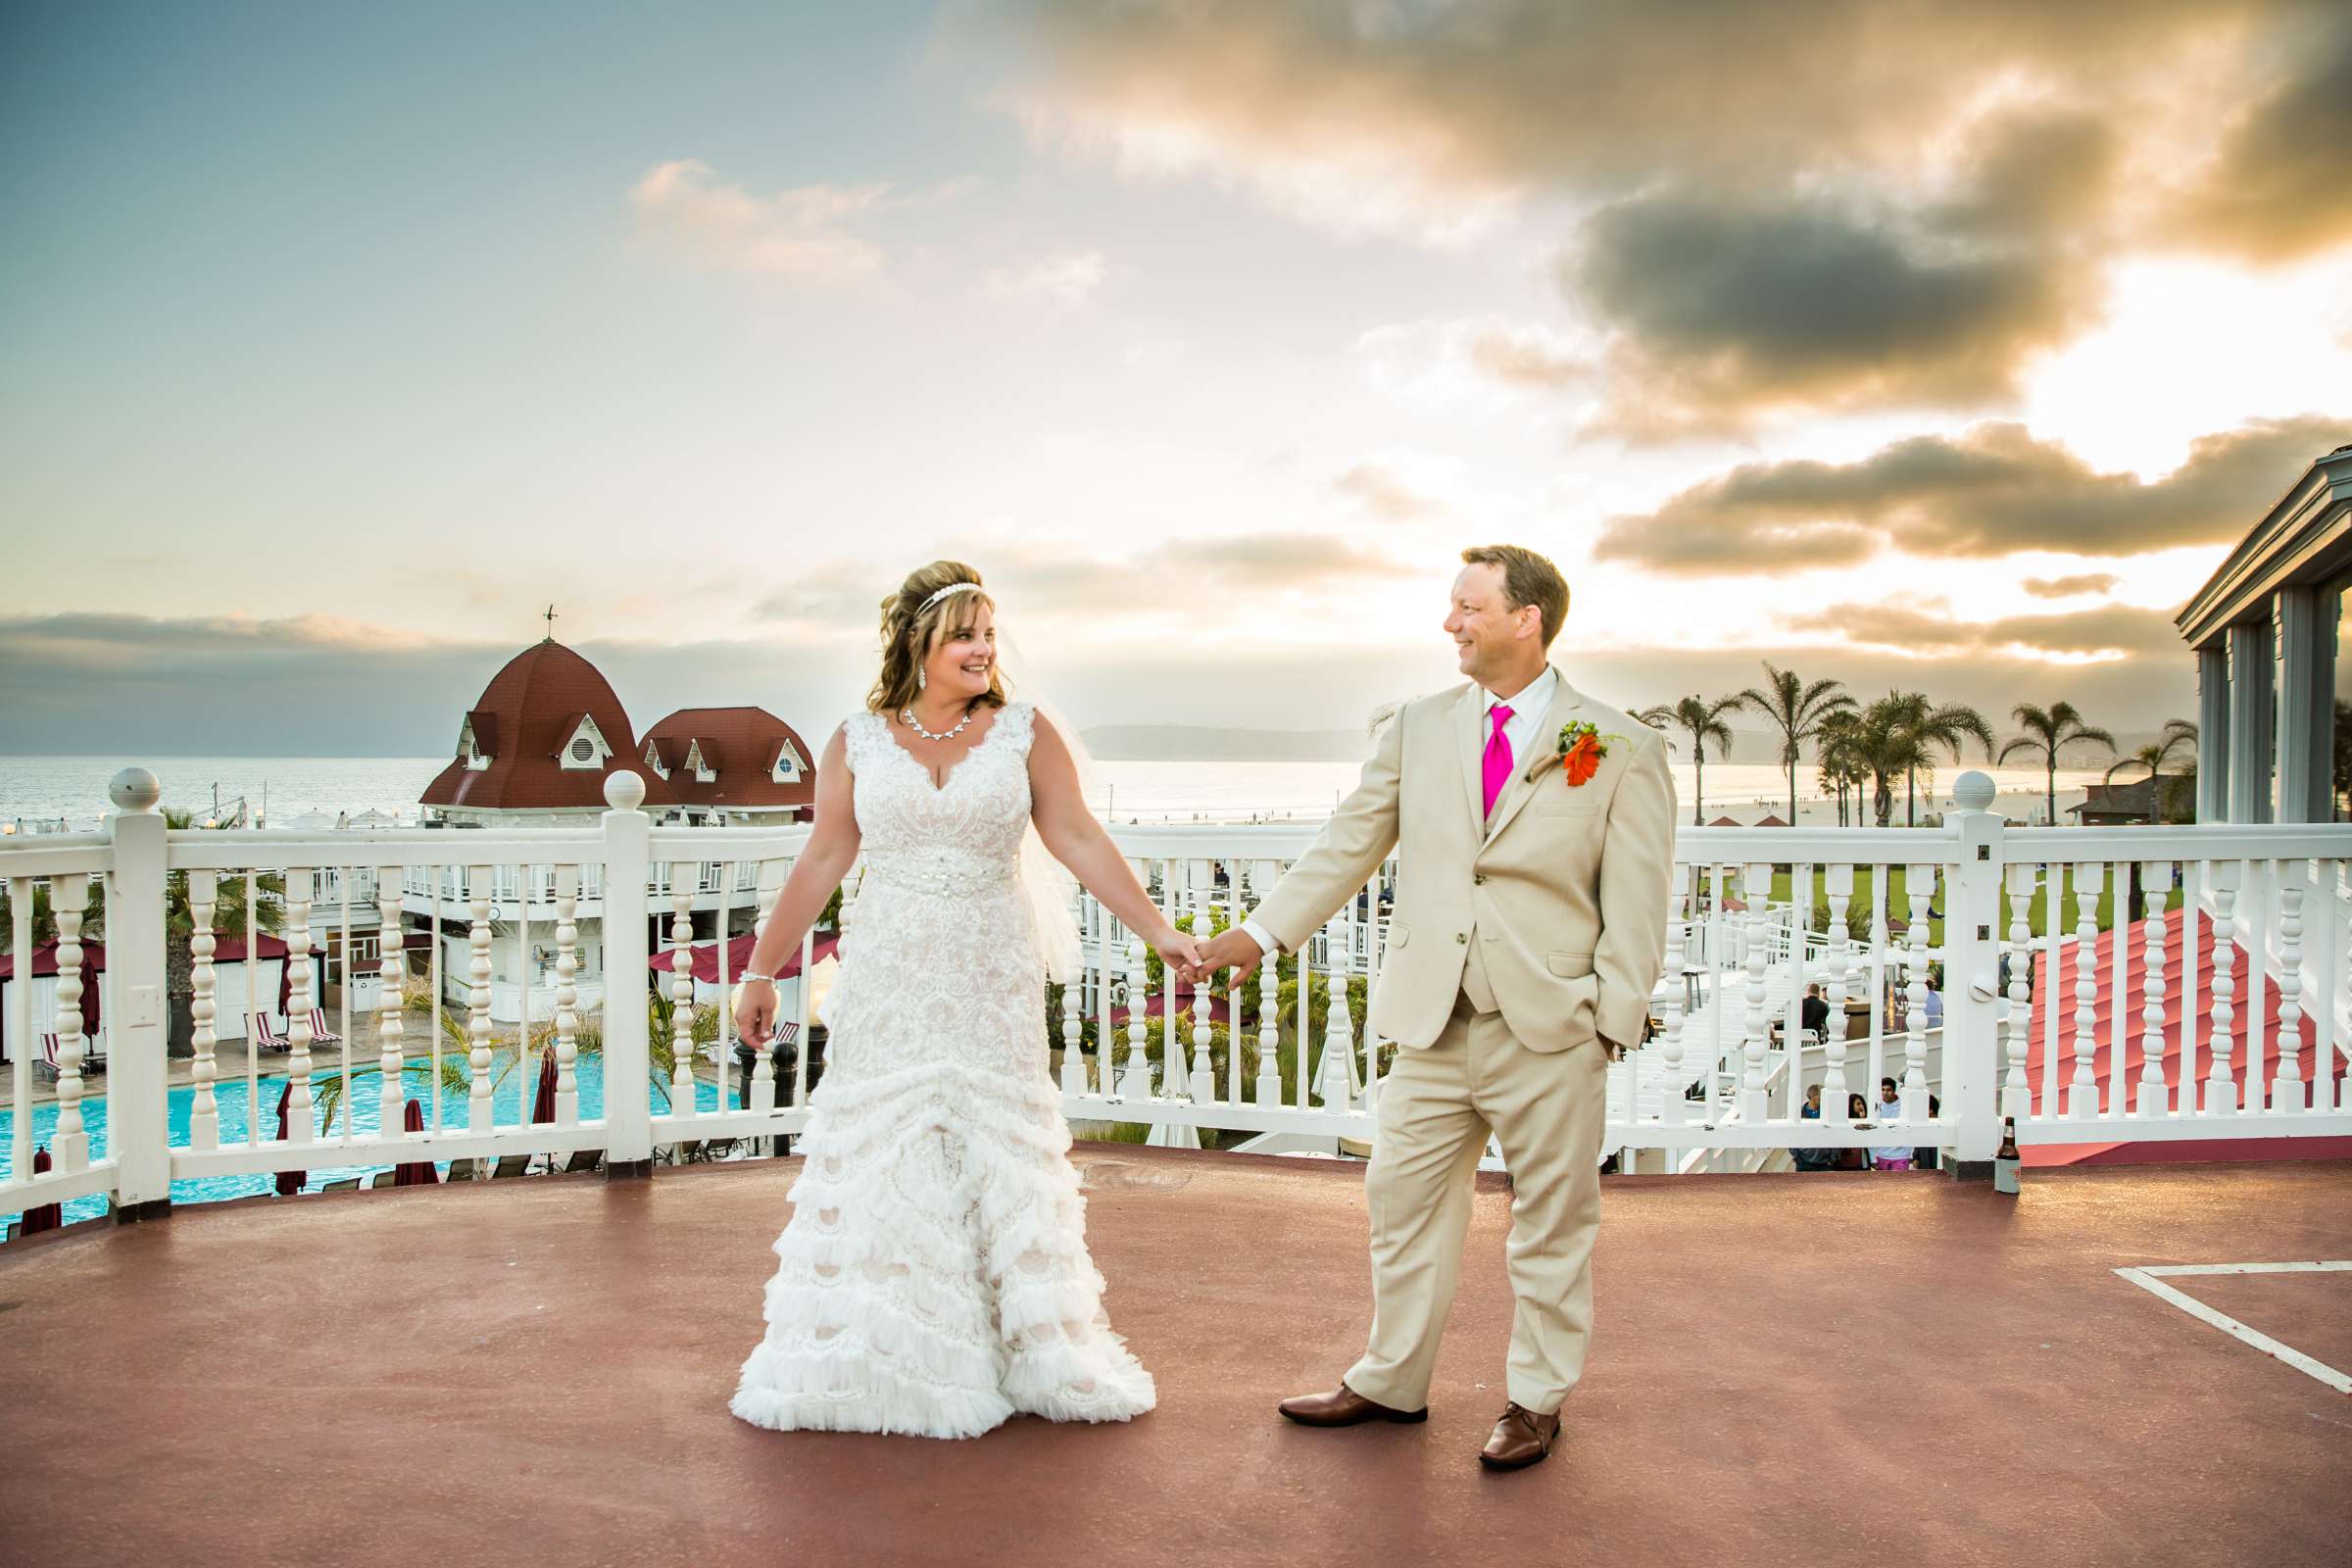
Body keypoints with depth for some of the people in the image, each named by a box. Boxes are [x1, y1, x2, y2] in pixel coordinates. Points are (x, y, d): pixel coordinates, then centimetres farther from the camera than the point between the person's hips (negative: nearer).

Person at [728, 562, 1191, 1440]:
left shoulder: (1025, 734, 0)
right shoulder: (857, 743, 1)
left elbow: (1079, 839, -4)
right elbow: (821, 863, 5)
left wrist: (1155, 929, -12)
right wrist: (760, 972, 6)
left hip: (991, 979, 0)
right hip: (889, 977, 1)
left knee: (1000, 1154, 6)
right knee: (880, 1157, 5)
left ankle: (1033, 1356, 19)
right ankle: (867, 1362, 18)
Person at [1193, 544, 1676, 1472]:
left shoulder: (1621, 750, -4)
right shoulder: (1419, 728, 7)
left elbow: (1636, 905, -4)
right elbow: (1349, 842, 10)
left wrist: (1611, 1022, -9)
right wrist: (1263, 931, 6)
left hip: (1549, 1030, -3)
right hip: (1433, 1021, 4)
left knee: (1550, 1223, 10)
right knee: (1404, 1202, 13)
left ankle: (1536, 1402, 28)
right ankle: (1390, 1384, 31)